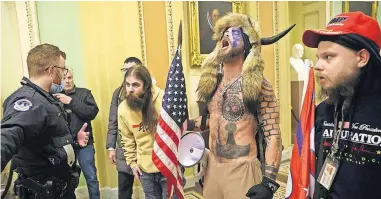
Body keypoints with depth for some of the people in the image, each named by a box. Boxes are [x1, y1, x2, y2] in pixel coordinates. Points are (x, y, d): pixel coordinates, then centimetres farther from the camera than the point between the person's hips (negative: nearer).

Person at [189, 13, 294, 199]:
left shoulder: (259, 86, -12)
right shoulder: (211, 82, 4)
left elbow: (273, 136, -14)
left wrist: (269, 183, -20)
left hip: (241, 170, -5)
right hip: (212, 167, 6)